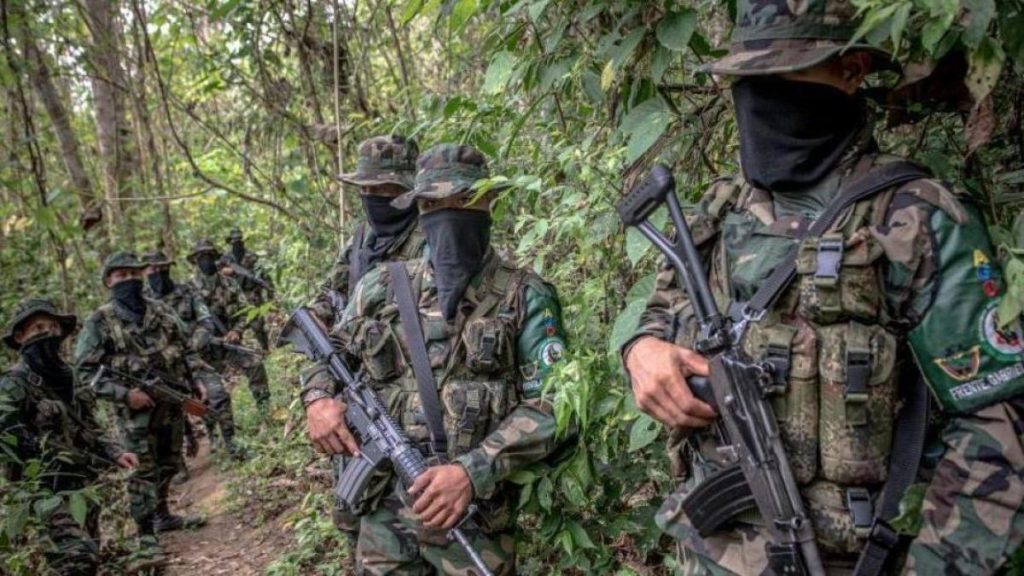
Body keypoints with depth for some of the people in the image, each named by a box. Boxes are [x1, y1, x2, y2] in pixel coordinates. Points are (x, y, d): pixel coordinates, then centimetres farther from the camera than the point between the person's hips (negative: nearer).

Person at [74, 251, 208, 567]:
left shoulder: (161, 310, 7)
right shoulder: (100, 321, -7)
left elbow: (186, 349, 16)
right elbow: (85, 370, -10)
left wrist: (196, 381, 4)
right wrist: (124, 393, -19)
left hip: (173, 402, 5)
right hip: (137, 408, -5)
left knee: (169, 465, 17)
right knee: (144, 470, -2)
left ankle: (163, 516, 36)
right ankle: (146, 535, 7)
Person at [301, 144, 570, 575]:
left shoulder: (525, 297, -5)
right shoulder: (381, 286, 6)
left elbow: (550, 406, -12)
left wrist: (473, 470, -23)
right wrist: (319, 397, -3)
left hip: (474, 516, -3)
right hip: (384, 511, 3)